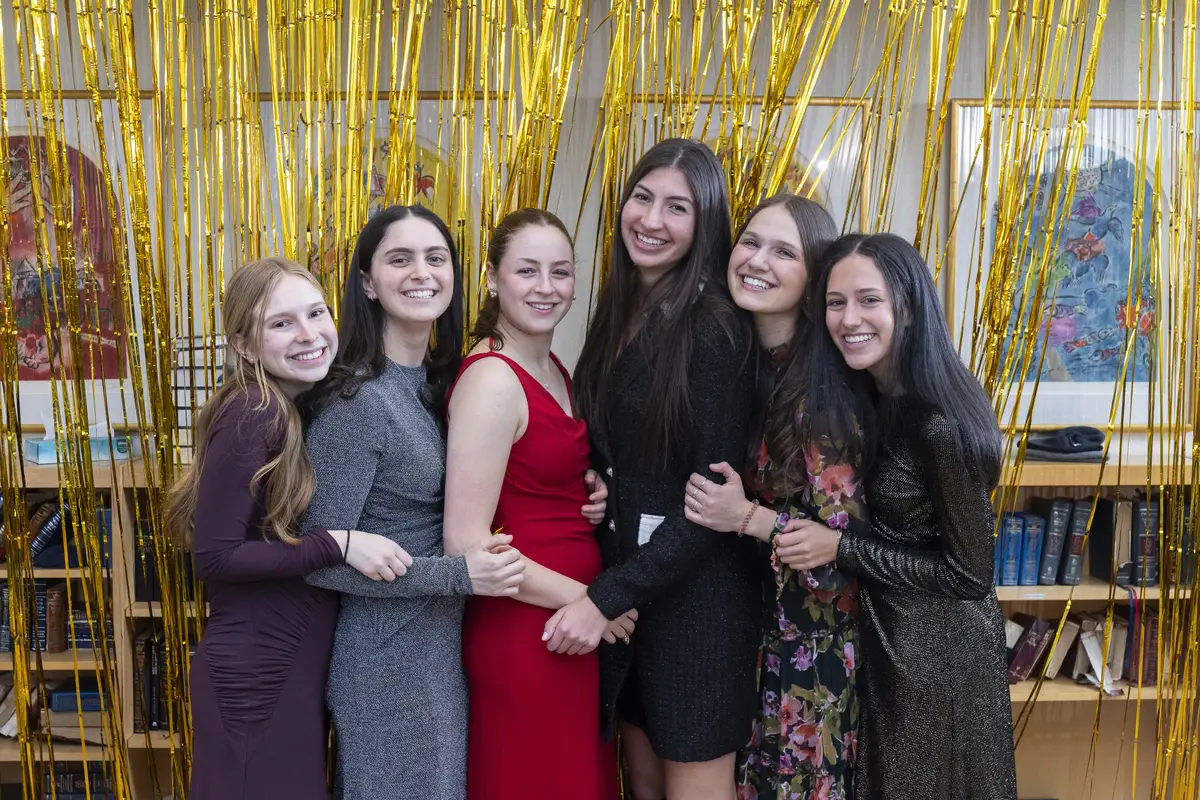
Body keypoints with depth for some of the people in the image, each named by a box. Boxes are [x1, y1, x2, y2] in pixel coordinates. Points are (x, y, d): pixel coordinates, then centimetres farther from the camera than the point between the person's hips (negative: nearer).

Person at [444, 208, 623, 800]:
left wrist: (592, 497, 0)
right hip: (524, 633, -8)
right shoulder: (492, 378, -18)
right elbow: (467, 543, -22)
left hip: (577, 626, 9)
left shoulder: (553, 369, 8)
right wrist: (583, 599, -15)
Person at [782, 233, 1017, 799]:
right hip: (886, 635, 7)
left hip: (940, 651, -7)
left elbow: (970, 575, -21)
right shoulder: (869, 398, -3)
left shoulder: (939, 425, -27)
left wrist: (840, 549, -21)